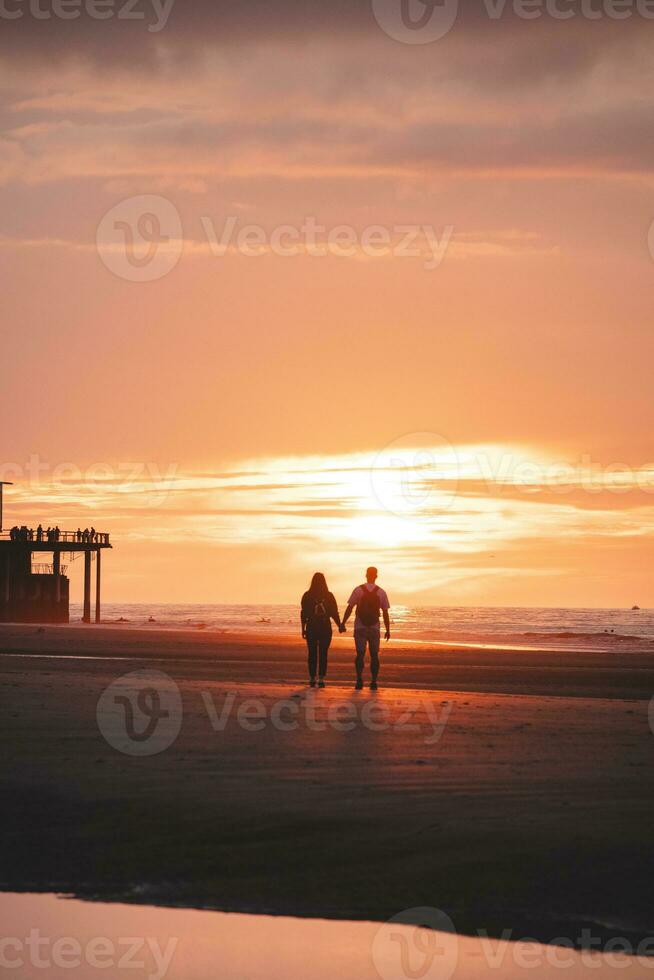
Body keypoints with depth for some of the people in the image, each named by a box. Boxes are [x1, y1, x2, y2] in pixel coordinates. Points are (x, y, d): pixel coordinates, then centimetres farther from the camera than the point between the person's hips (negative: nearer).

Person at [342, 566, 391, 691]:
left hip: (360, 628, -1)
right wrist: (388, 630, 9)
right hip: (375, 628, 1)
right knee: (374, 656, 9)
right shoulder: (381, 592, -1)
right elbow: (385, 613, 1)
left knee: (360, 654, 3)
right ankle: (374, 682, 6)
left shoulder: (358, 590, -5)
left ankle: (359, 679, -13)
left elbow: (349, 608, -5)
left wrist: (343, 623, 3)